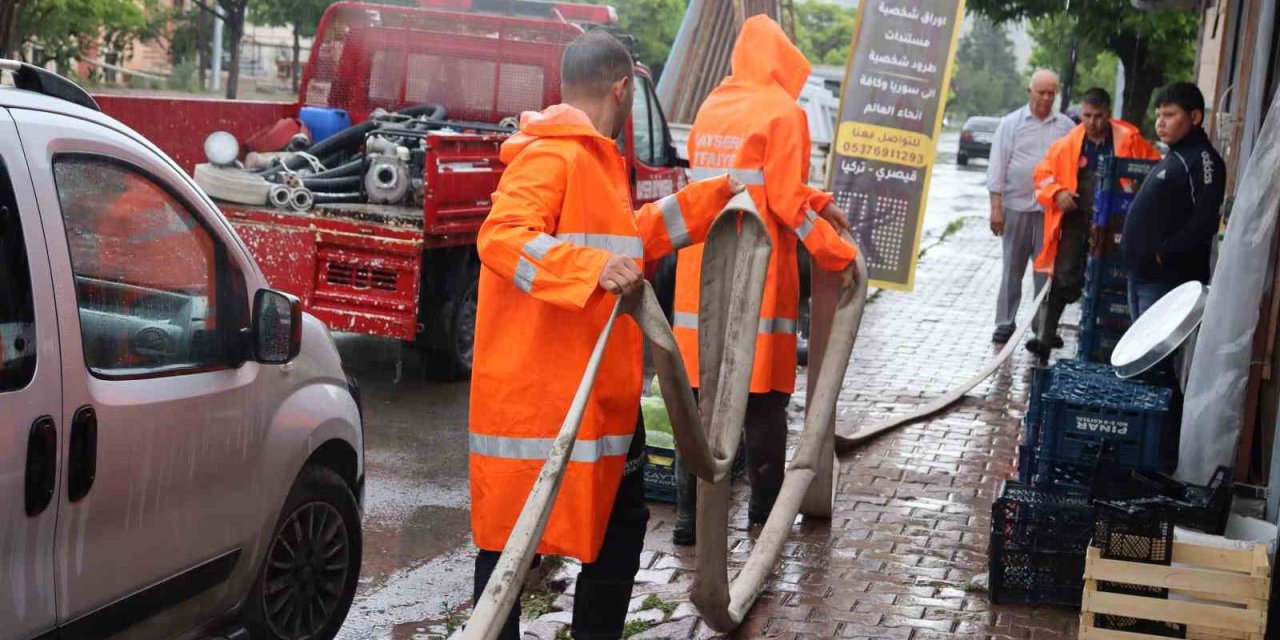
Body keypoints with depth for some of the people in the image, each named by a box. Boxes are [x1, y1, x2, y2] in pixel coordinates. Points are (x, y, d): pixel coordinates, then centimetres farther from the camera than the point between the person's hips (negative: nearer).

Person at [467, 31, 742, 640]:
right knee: (510, 531, -4)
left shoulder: (595, 160, 18)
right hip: (537, 390, -11)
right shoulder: (550, 156, -15)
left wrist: (715, 196, 34)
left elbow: (630, 236, 32)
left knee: (620, 517, 20)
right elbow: (499, 237, -28)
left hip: (600, 391, 11)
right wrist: (595, 269, -39)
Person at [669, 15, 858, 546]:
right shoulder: (782, 113, -7)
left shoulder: (710, 109, 13)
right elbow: (786, 202, -11)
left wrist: (819, 204, 17)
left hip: (700, 276, 6)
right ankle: (765, 516, 11)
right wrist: (840, 253, -3)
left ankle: (689, 516, 11)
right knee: (763, 400, 5)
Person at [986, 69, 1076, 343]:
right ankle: (1005, 323, 14)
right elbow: (997, 167, 2)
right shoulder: (1011, 123, 4)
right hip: (1017, 207, 0)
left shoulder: (1066, 127, 6)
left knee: (1047, 270, 2)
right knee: (1012, 269, 7)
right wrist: (996, 207, -4)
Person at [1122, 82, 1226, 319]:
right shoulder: (1173, 158, 20)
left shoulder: (1202, 159, -11)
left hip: (1167, 280, -10)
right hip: (1141, 274, 10)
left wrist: (1165, 254, -19)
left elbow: (1205, 221, -21)